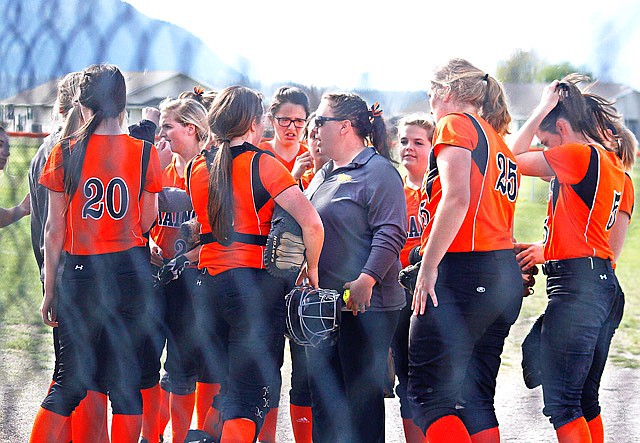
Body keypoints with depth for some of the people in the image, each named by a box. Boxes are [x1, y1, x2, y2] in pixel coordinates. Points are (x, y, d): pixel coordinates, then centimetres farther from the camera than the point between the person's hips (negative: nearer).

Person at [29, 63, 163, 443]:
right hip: (130, 270, 0)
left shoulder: (65, 153, -3)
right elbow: (146, 223, 2)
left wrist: (50, 289, 5)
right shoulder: (145, 154, -2)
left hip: (80, 273, 0)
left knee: (72, 378, 7)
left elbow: (55, 229, -1)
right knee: (126, 377, 7)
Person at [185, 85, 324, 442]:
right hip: (256, 283, -6)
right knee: (251, 397, -3)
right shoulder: (264, 165, -8)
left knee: (228, 386, 20)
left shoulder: (199, 168, 9)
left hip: (207, 284, 6)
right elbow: (311, 223, -18)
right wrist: (312, 268, -4)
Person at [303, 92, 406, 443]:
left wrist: (367, 279, -28)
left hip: (364, 305, -9)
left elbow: (390, 233, -19)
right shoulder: (325, 174, 18)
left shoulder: (377, 171, -10)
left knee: (362, 395, -3)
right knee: (323, 394, 12)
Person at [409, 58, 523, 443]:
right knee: (475, 400, 10)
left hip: (463, 271, -9)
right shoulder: (499, 141, 24)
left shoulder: (456, 124, -2)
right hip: (506, 277, 9)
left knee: (427, 393, -8)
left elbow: (457, 198, -17)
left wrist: (428, 268, -16)